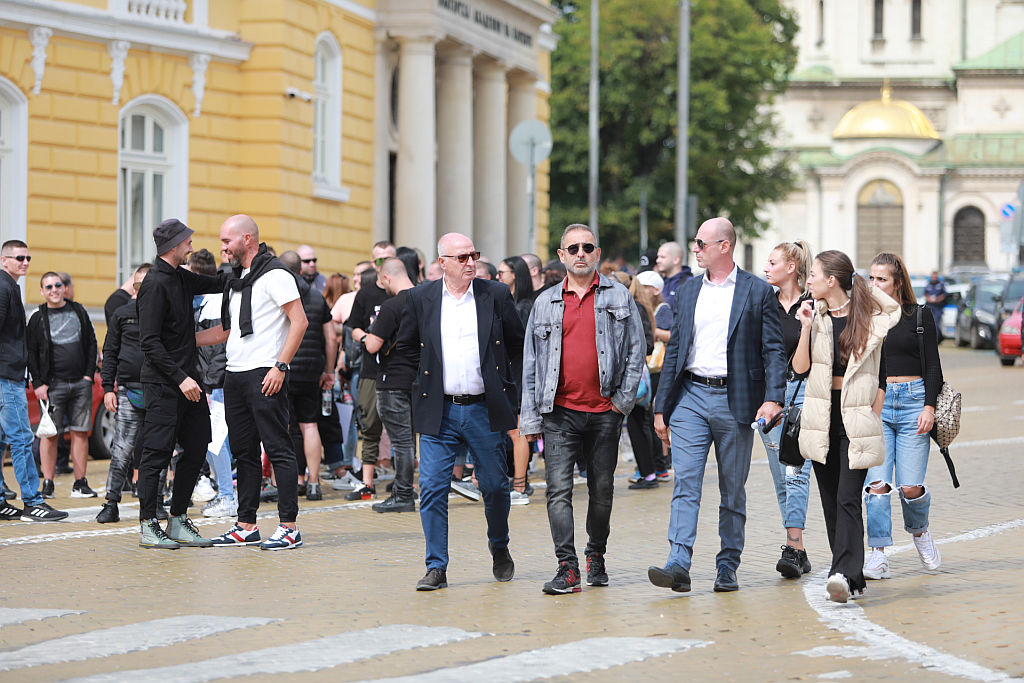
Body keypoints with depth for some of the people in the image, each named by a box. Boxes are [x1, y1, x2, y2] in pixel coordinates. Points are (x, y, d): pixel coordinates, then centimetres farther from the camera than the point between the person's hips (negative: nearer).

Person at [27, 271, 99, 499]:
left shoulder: (79, 311, 11)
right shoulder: (38, 318, 3)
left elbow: (91, 344, 14)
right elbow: (31, 353, 2)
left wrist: (89, 375, 5)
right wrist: (38, 383, -7)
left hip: (80, 383, 3)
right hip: (52, 384, -3)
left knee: (80, 433, 2)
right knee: (50, 435, -5)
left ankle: (80, 484, 6)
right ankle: (47, 484, 0)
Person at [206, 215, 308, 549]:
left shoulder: (274, 274, -8)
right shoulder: (237, 279, 19)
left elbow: (299, 321, -14)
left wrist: (280, 366, -20)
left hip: (265, 374, -9)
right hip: (235, 374, 9)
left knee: (278, 449, -8)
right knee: (244, 452, 10)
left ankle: (288, 527, -7)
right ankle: (246, 527, 15)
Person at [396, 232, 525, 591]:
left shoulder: (496, 295, 2)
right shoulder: (420, 299, 2)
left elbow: (518, 345, 10)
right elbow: (405, 347, 15)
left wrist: (510, 389, 5)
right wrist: (421, 385, 8)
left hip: (484, 410, 0)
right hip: (439, 412, 0)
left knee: (495, 486, 9)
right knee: (432, 488, -7)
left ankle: (499, 548, 35)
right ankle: (436, 567, -1)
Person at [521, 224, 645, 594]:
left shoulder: (619, 297, 5)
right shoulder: (546, 303, 8)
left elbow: (636, 349, 6)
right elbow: (531, 362, 9)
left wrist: (623, 398, -2)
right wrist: (530, 417, 4)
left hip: (604, 412, 0)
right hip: (559, 411, 0)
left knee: (601, 490, 10)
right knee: (559, 490, -10)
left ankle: (596, 556, 28)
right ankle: (567, 568, -11)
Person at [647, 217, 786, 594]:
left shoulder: (758, 292, 0)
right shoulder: (689, 290, 12)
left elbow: (773, 350, -2)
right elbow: (675, 349, 14)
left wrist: (773, 397, -16)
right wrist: (661, 406, 11)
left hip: (735, 401, -3)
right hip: (691, 397, 3)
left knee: (733, 492, 5)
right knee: (685, 483, -9)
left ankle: (728, 567, 13)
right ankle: (678, 563, -17)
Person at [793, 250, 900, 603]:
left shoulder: (869, 318, -4)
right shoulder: (814, 314, 6)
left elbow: (883, 375, 4)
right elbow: (800, 367, 0)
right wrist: (807, 328, -10)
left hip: (856, 418, -4)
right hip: (821, 417, 4)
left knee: (848, 498, -14)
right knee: (831, 500, 7)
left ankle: (844, 575, -22)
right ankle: (851, 574, 16)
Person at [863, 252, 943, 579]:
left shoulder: (919, 317, 5)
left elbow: (933, 366, 3)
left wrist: (929, 406, -7)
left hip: (913, 400, -1)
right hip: (875, 404, 1)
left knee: (910, 487, -5)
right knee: (876, 483, -10)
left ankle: (920, 531, 26)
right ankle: (879, 555, -5)